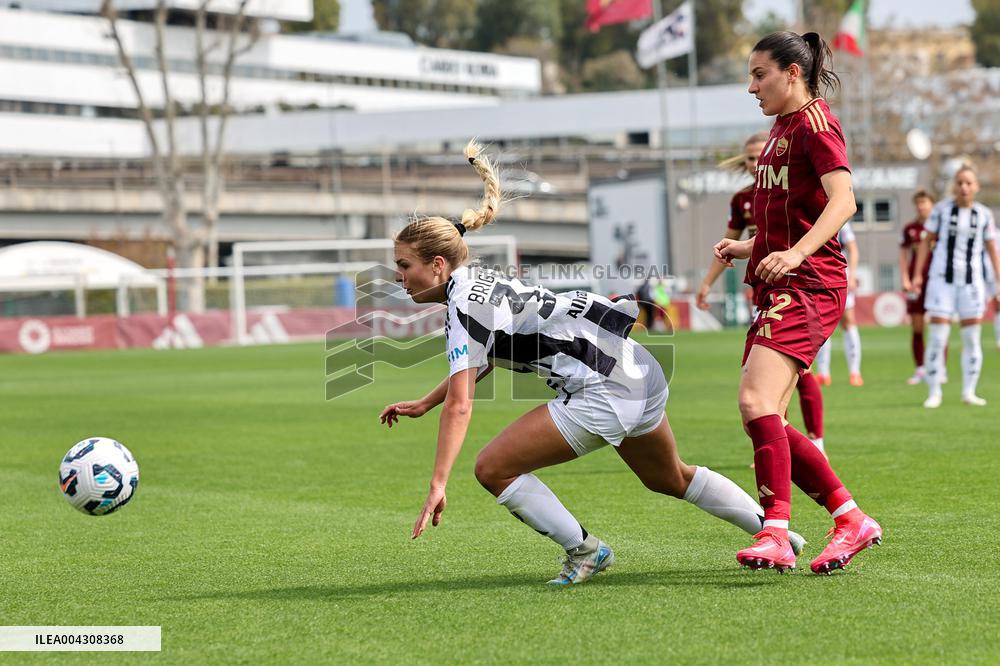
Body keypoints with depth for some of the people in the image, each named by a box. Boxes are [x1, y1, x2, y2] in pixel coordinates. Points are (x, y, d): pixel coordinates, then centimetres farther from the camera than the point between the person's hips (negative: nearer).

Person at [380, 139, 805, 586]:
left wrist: (437, 486, -24)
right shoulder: (483, 282, 14)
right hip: (640, 371, 10)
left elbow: (459, 405, -22)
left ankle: (585, 552, 5)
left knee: (493, 468, -7)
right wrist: (421, 405, 29)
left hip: (605, 391, -10)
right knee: (669, 478, 31)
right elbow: (475, 364, 33)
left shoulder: (462, 307, -13)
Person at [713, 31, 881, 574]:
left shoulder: (814, 123, -7)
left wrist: (794, 253, -36)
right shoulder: (782, 128, 22)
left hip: (808, 286, -10)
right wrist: (749, 248, 17)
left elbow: (842, 200, -23)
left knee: (756, 399, -25)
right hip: (780, 288, 10)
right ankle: (851, 520, 13)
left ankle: (775, 536, -28)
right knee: (762, 421, 5)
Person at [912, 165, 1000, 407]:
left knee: (972, 338, 3)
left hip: (972, 282, 2)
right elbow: (927, 241, 5)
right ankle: (934, 393, 1)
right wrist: (918, 274, 1)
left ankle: (969, 391, 11)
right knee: (937, 337, -5)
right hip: (942, 280, -2)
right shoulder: (942, 209, -1)